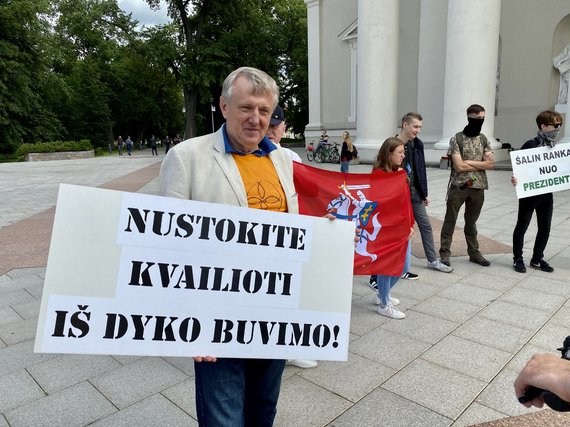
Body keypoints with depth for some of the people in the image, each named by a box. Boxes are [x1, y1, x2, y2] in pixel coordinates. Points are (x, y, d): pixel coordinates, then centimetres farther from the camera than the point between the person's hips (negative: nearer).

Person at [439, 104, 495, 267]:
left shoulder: (484, 140, 8)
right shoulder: (456, 139, -7)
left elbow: (491, 163, -2)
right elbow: (459, 166, -14)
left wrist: (468, 162, -11)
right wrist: (481, 164, -5)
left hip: (478, 187, 4)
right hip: (458, 186, -4)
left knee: (471, 221, 15)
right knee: (450, 220, 2)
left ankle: (474, 252, 25)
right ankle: (445, 253, 9)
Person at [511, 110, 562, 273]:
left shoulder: (554, 147, 8)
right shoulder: (530, 145, -12)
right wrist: (515, 178, -33)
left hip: (547, 194, 7)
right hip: (529, 193, -7)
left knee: (545, 228, 12)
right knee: (522, 226, 6)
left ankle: (537, 259, 27)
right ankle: (518, 259, 17)